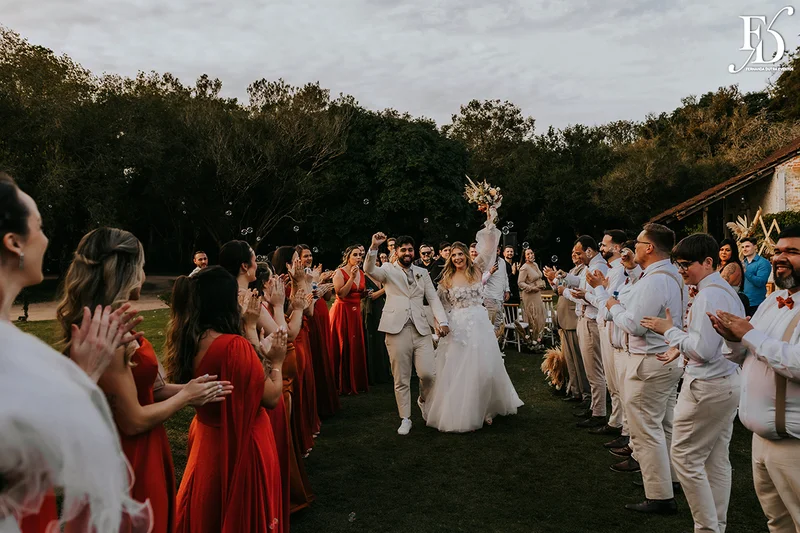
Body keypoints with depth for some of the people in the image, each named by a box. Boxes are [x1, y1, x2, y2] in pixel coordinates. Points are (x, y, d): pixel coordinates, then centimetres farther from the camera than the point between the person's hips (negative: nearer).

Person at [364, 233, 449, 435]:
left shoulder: (422, 273, 16)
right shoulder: (388, 270, 6)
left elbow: (433, 298, 11)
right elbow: (369, 269, -14)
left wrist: (442, 321, -3)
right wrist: (374, 247, -30)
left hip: (421, 330, 2)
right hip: (397, 331, -2)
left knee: (427, 374, -6)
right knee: (401, 379, 4)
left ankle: (423, 400, 26)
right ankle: (405, 419, 19)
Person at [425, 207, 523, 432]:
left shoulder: (477, 270, 3)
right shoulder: (447, 279, 5)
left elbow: (489, 248, -7)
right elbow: (442, 305, 9)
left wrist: (490, 223, -12)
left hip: (478, 325, 0)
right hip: (457, 328, 0)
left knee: (482, 369, 4)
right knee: (457, 371, 1)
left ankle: (485, 409, 21)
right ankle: (459, 413, 12)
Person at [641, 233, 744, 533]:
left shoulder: (708, 295, -19)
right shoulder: (728, 291, 12)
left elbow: (704, 350, -23)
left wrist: (670, 331, -12)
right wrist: (682, 346, 9)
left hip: (706, 387, -10)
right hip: (730, 382, 10)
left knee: (685, 457, 1)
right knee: (717, 459, 16)